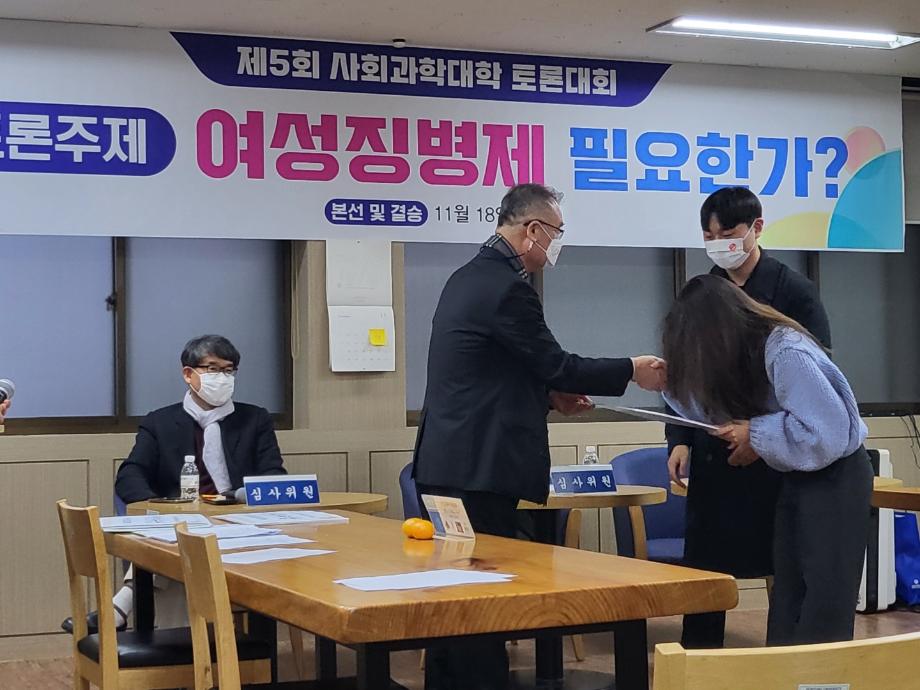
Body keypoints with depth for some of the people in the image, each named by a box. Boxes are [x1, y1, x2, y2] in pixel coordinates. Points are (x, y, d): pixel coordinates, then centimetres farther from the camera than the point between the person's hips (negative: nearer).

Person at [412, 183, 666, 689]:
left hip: (447, 462, 10)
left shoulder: (470, 277, 14)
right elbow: (556, 364, -11)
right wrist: (632, 372, 0)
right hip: (480, 468, -10)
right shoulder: (508, 287, -15)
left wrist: (550, 395, 18)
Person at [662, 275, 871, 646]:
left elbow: (827, 433, -30)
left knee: (824, 609, -4)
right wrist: (668, 380, -3)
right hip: (797, 476, 9)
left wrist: (757, 437, -20)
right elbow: (707, 402, 12)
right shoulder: (747, 349, 0)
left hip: (834, 476, -9)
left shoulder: (786, 352, -27)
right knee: (787, 601, 12)